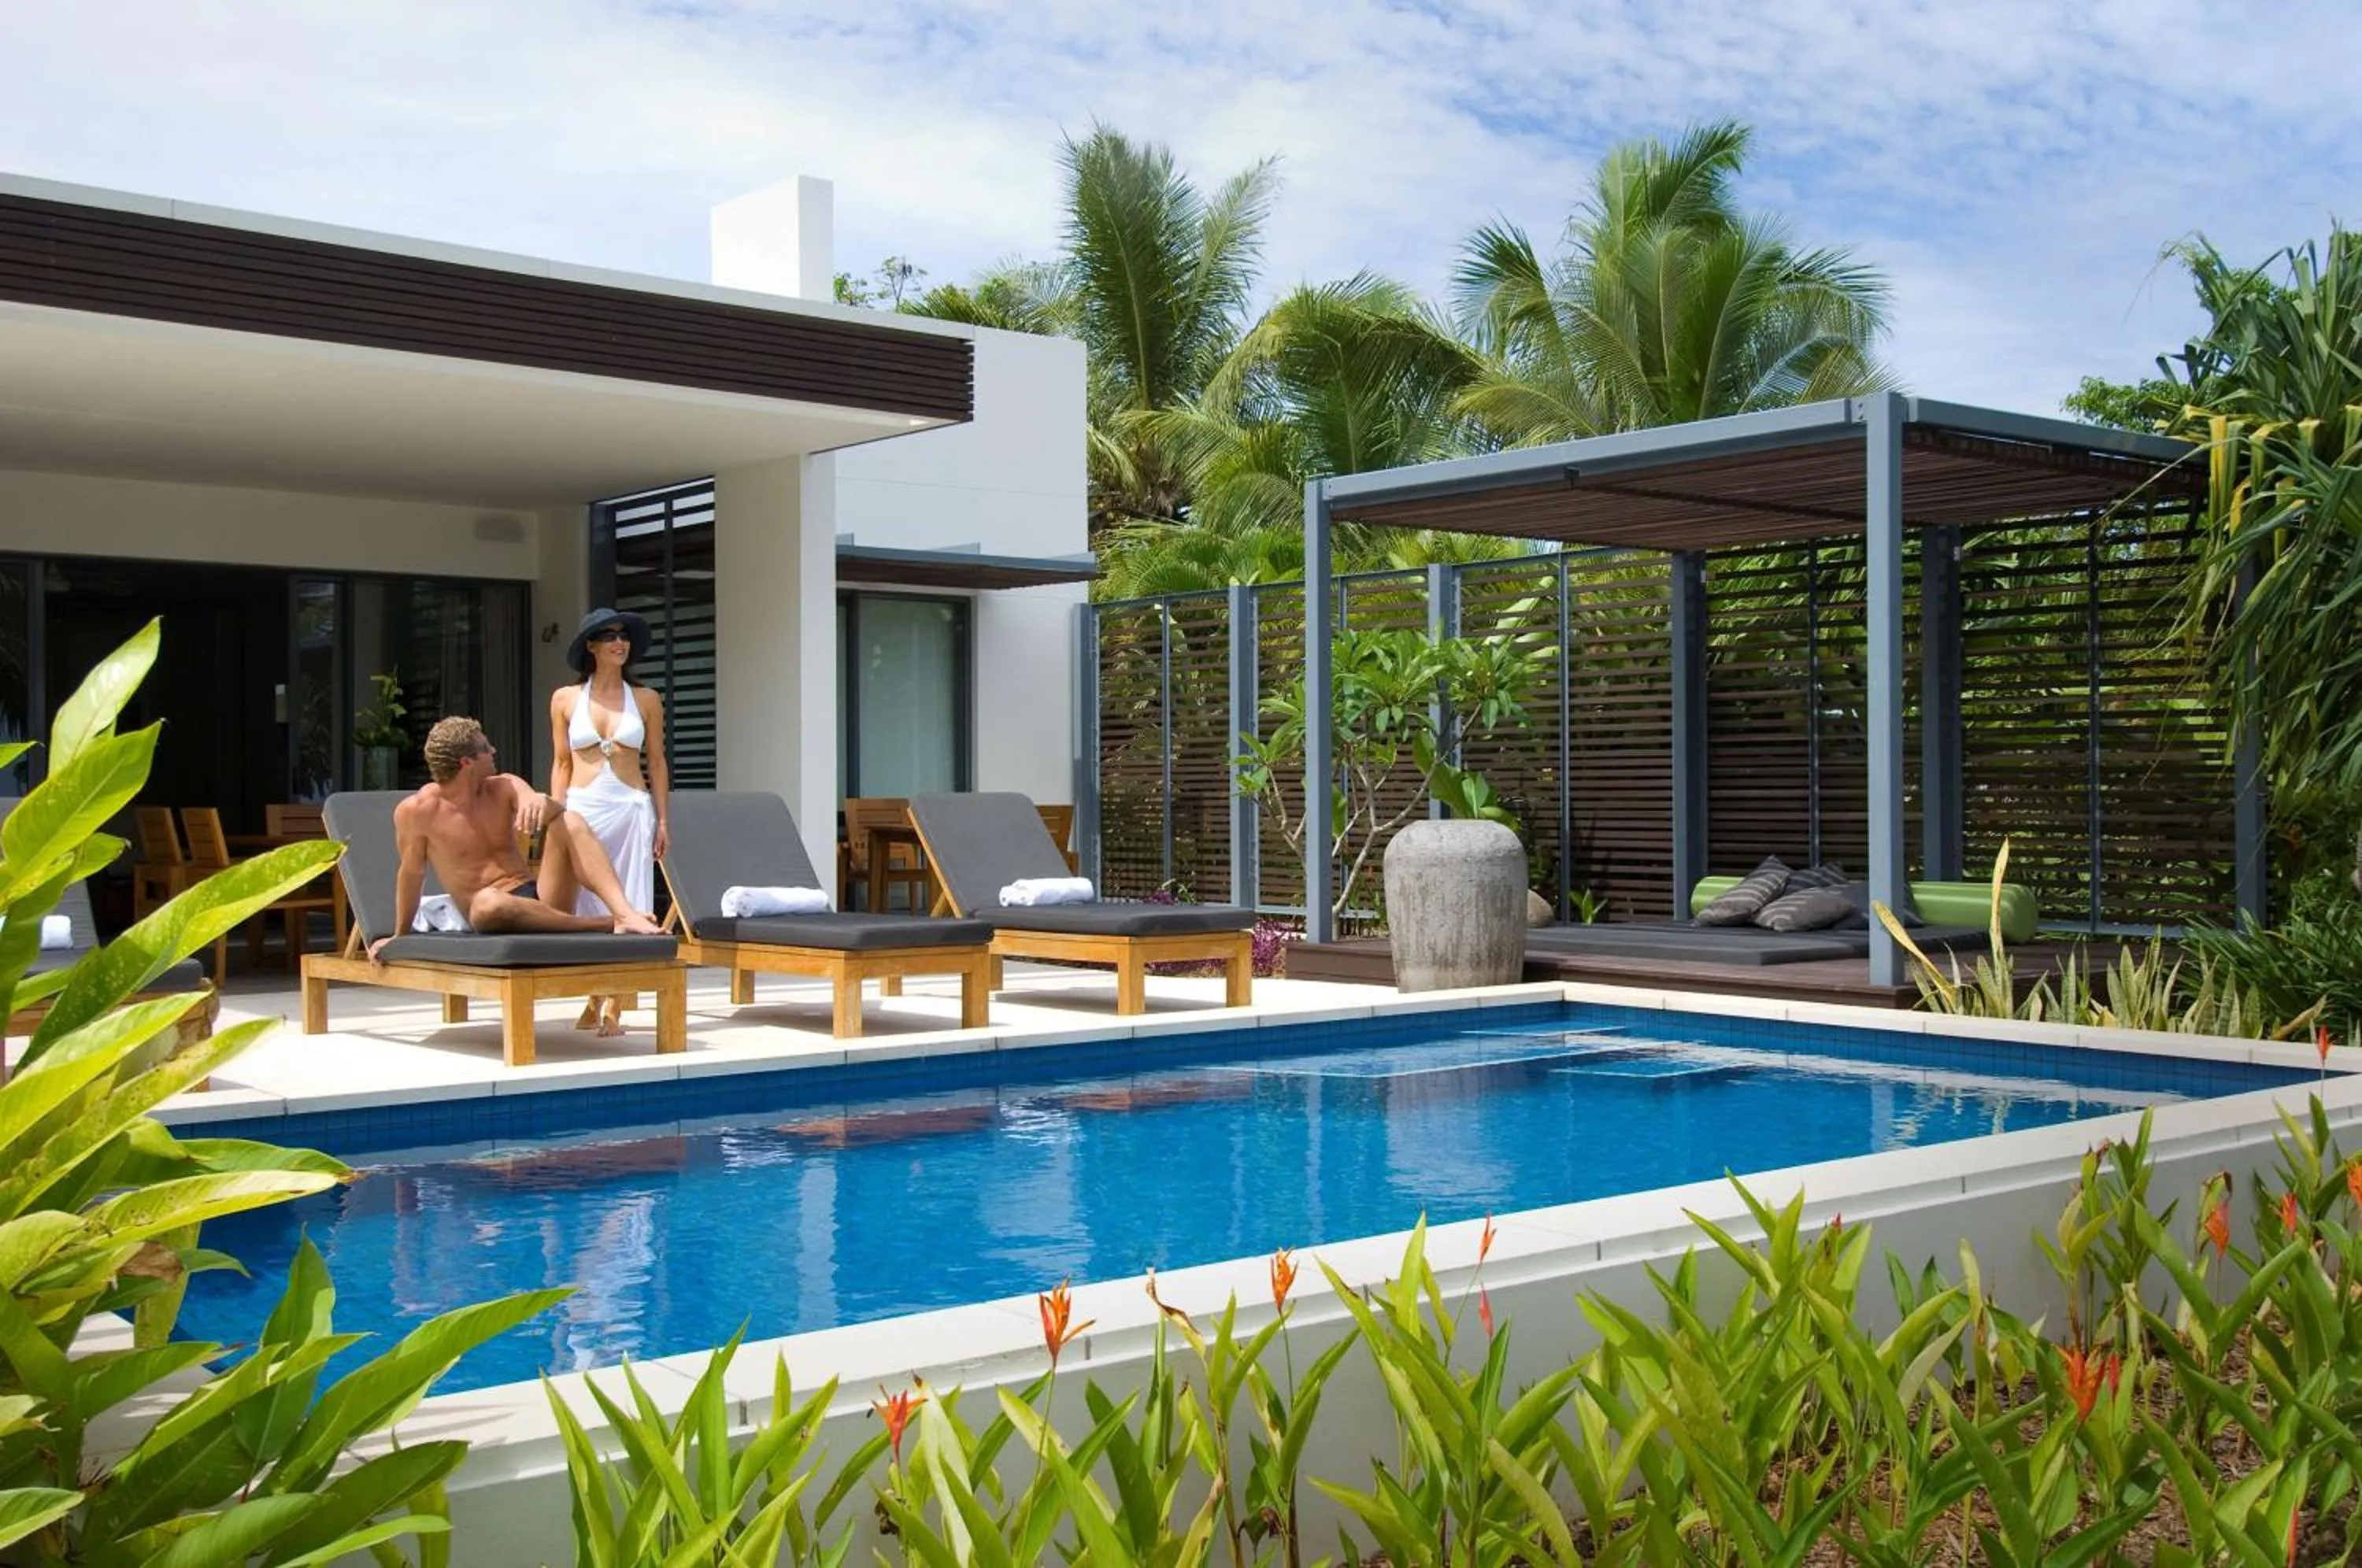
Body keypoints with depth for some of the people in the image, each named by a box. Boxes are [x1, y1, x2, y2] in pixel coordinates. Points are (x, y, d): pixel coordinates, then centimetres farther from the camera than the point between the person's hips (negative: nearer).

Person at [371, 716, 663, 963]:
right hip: (494, 917, -4)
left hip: (538, 899, 4)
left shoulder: (505, 787, 6)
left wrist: (541, 801, -36)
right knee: (488, 903, -41)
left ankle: (627, 914, -37)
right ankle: (604, 925, -33)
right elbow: (412, 873, 4)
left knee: (571, 822, -18)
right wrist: (400, 936, 10)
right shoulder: (417, 811, -5)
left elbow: (556, 813, -12)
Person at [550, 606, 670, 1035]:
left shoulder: (646, 700, 6)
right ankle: (594, 1001, 17)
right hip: (582, 809, 0)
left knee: (625, 906, -1)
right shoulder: (565, 700, 6)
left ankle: (614, 1007, 4)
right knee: (584, 907, 1)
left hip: (631, 810, 0)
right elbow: (561, 764, 8)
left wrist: (662, 821, 4)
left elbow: (656, 762, 9)